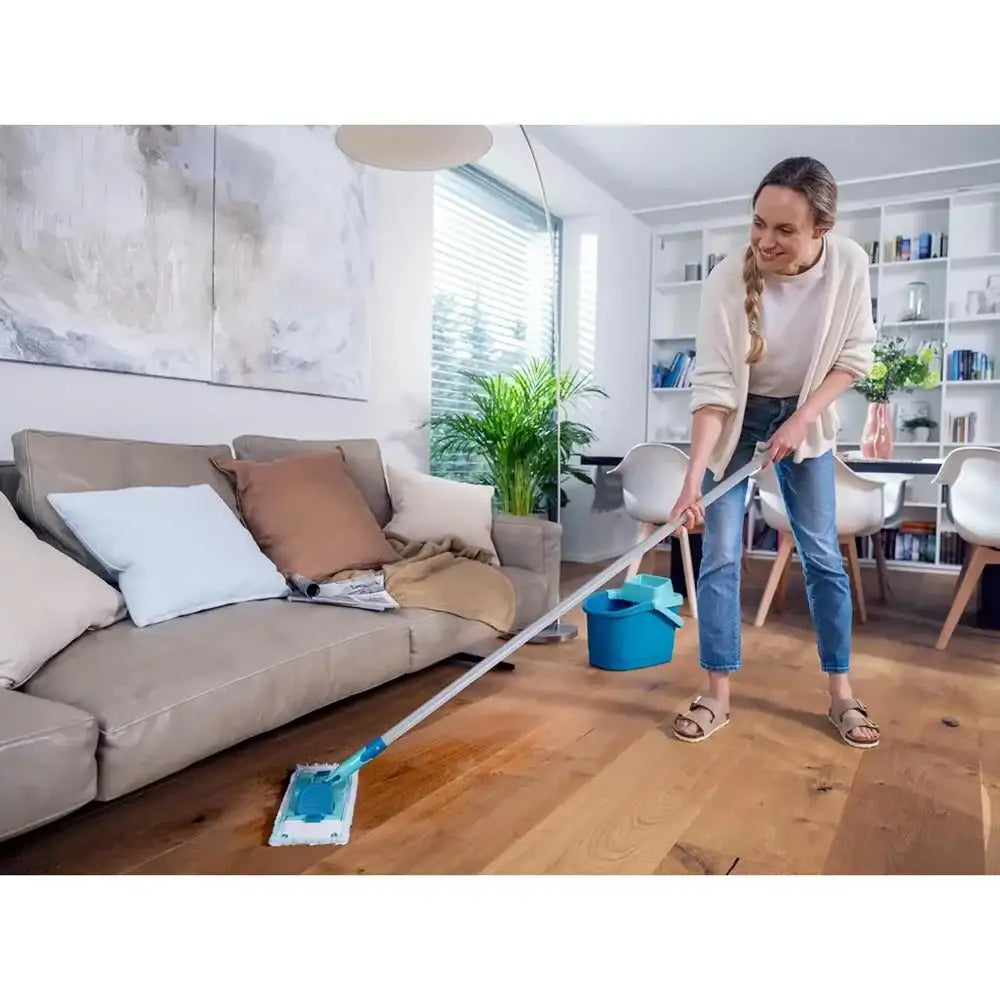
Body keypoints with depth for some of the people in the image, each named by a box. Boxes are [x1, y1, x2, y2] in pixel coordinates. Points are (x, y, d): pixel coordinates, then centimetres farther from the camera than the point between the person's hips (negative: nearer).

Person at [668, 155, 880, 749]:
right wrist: (693, 477, -35)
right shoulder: (728, 280, -27)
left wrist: (803, 418, -19)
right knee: (720, 556, -6)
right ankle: (718, 698, 4)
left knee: (823, 556, 3)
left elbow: (856, 356, -8)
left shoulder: (849, 263, -20)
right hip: (735, 420, -2)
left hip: (806, 417, 2)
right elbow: (713, 387, -28)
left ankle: (841, 693, 16)